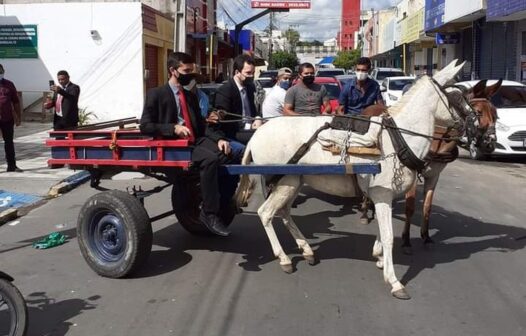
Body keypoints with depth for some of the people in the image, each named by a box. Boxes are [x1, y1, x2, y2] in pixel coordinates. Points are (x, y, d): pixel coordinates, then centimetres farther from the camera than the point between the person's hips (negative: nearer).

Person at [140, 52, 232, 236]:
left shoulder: (191, 96, 21)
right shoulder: (156, 94, 1)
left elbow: (202, 125, 16)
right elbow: (145, 126, -6)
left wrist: (219, 138, -4)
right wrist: (173, 128, -19)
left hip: (195, 141, 7)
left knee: (228, 155, -20)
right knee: (209, 159, -32)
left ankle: (223, 203, -8)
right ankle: (209, 214, -22)